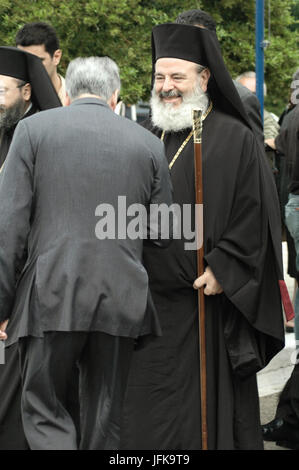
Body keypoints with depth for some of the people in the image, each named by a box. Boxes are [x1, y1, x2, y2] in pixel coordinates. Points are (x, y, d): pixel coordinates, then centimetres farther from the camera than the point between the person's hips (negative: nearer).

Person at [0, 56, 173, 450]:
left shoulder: (34, 129, 2)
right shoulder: (148, 144, 8)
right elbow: (163, 234, 9)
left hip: (52, 298, -2)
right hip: (122, 300, 3)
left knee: (43, 409, 6)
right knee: (104, 418, 13)